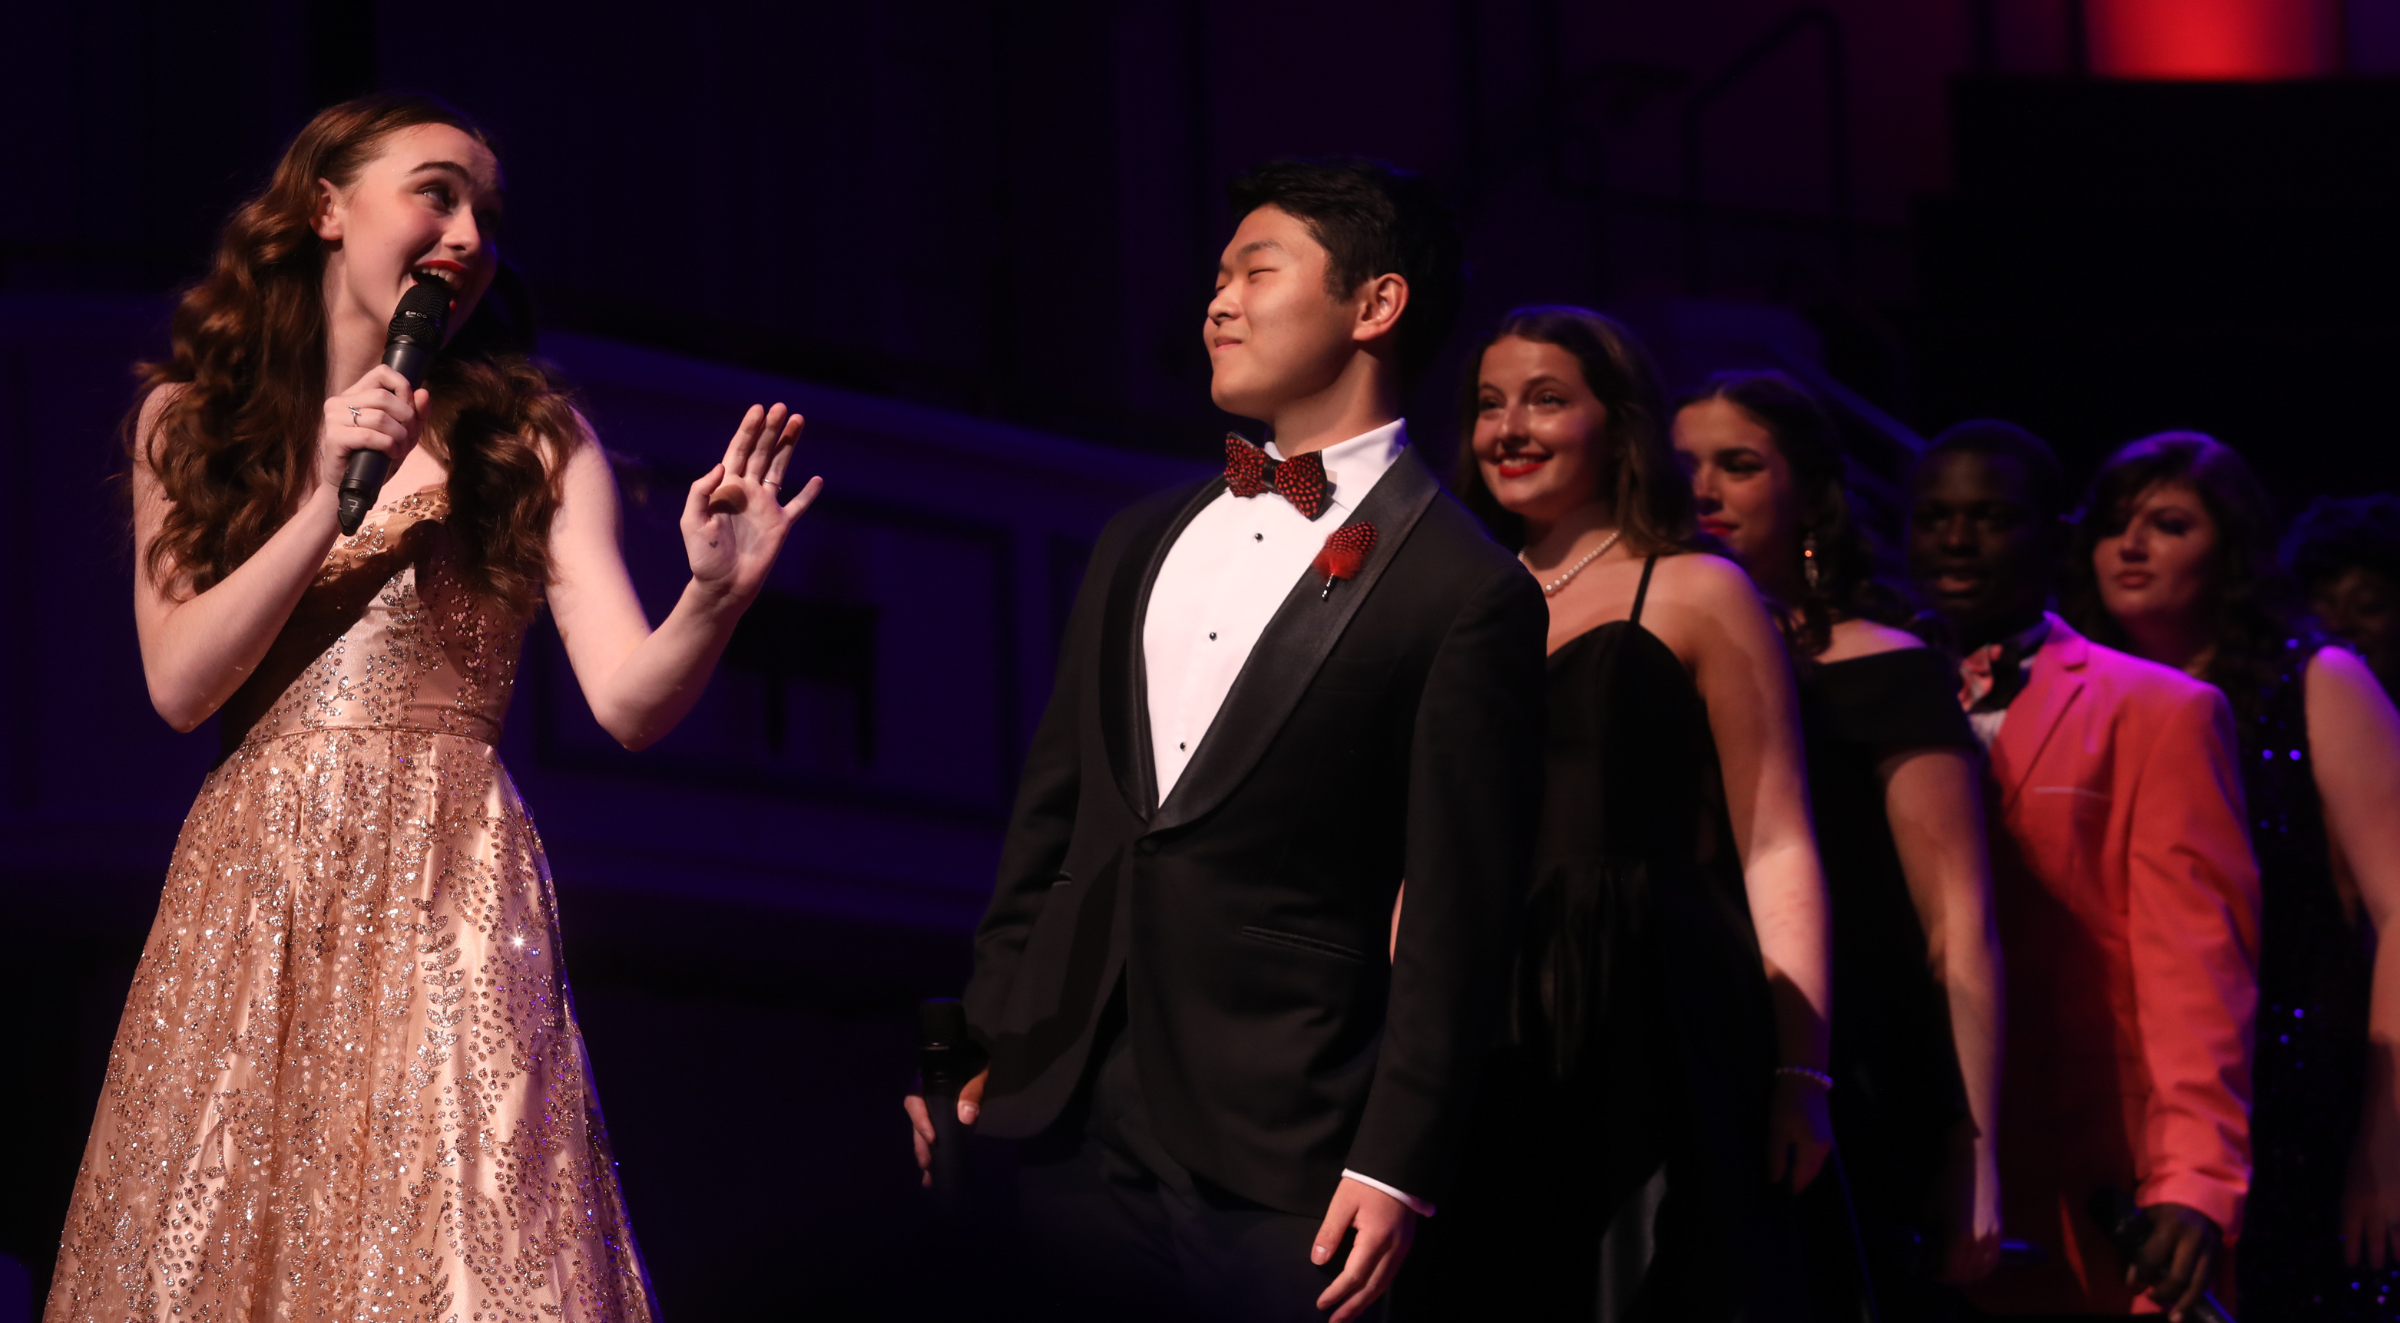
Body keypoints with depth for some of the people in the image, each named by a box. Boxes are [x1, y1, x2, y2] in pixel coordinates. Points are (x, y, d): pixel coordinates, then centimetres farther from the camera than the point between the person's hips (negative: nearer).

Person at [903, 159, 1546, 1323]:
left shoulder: (1463, 592, -6)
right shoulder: (1140, 546, 16)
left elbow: (1458, 912, -9)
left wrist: (1398, 1166, -13)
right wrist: (976, 1047, 12)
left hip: (1276, 1159, -6)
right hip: (1071, 1120, 6)